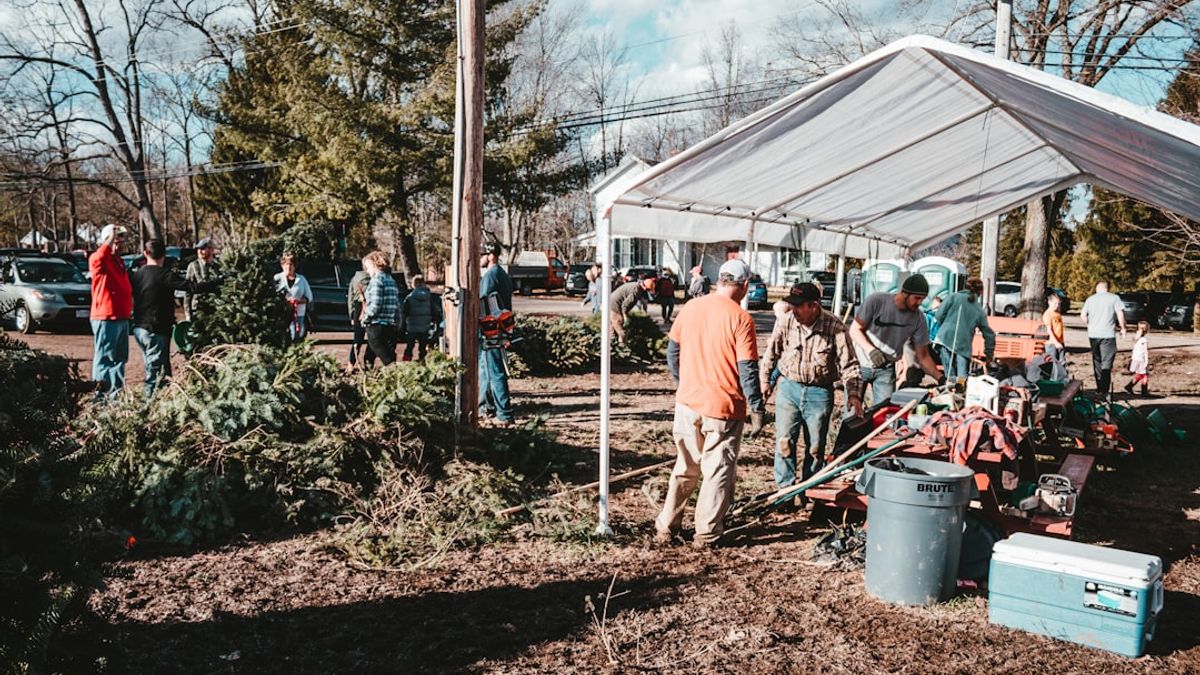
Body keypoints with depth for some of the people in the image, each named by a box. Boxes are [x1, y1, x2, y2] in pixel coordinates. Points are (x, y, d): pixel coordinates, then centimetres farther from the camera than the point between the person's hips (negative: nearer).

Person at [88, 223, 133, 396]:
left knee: (120, 358, 16)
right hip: (105, 319, -9)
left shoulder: (119, 261, 17)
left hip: (123, 318, 9)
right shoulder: (98, 259, -10)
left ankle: (116, 393, 25)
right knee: (104, 359, -7)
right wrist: (110, 238, -36)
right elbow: (98, 259, -37)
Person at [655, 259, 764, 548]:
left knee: (685, 468, 18)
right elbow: (747, 370, -15)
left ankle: (665, 527, 22)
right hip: (724, 408, -5)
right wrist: (757, 408, -7)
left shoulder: (690, 308, 2)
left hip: (688, 403, 5)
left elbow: (672, 351, 10)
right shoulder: (740, 318, -14)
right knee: (718, 472, 9)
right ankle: (706, 534, 14)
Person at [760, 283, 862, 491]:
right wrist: (764, 382, 10)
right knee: (784, 442, 1)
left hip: (820, 392, -1)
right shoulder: (785, 322, -9)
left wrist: (853, 393, -20)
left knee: (815, 447, 9)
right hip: (789, 387, 1)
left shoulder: (835, 327, -14)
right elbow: (771, 355, 6)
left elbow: (848, 364, -9)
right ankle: (785, 489, 14)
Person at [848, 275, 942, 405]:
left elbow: (923, 356, -2)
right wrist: (870, 349, -30)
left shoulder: (918, 318, -7)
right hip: (860, 363, -2)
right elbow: (855, 329, -13)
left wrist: (941, 378, -15)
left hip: (886, 369, 3)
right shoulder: (876, 301, -18)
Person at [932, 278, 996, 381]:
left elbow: (940, 315, 1)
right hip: (963, 345, 1)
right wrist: (989, 355, 30)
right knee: (962, 378, -1)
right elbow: (989, 335, 19)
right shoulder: (980, 311, 16)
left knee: (950, 375, -2)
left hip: (945, 339, -1)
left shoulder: (955, 297, 9)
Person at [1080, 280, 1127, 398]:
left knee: (1097, 362, 15)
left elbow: (1083, 315, 7)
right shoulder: (1114, 298, -1)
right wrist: (1123, 328, 3)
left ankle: (1099, 388, 20)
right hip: (1108, 334, -3)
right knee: (1106, 363, -1)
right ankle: (1104, 390, -8)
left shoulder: (1090, 299, 8)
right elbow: (1120, 313, -9)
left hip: (1093, 335, 3)